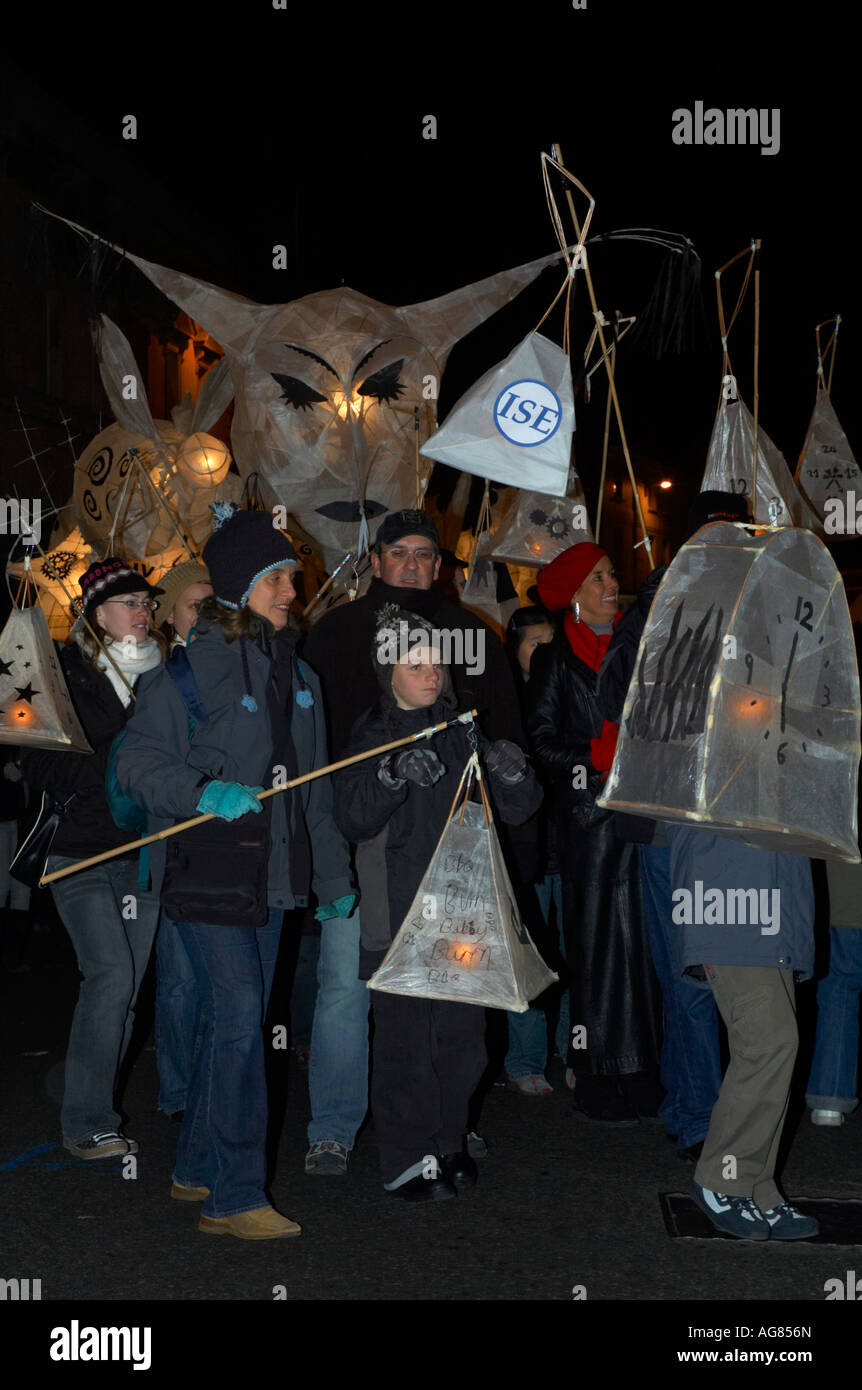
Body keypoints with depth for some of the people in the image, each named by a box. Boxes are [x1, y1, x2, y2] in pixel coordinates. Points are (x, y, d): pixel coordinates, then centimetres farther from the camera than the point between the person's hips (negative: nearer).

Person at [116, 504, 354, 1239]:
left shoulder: (295, 672, 13)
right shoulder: (189, 670, -9)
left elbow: (314, 788, 19)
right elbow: (138, 763, -9)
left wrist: (333, 876, 20)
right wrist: (204, 792, -26)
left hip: (271, 875, 7)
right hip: (207, 874, -7)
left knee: (235, 1024, 13)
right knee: (240, 1021, -11)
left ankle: (198, 1168, 28)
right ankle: (234, 1197, -1)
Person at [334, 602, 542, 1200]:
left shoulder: (464, 730, 10)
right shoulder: (369, 734, 1)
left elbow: (519, 810, 8)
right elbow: (354, 819, -12)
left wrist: (513, 774, -14)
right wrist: (395, 774, -29)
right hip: (399, 916, -3)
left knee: (464, 1033, 8)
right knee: (406, 1037, -3)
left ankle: (449, 1143, 26)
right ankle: (409, 1158, 10)